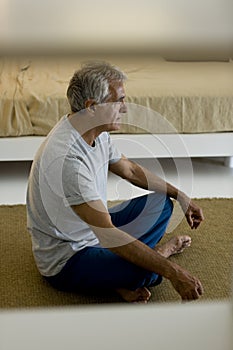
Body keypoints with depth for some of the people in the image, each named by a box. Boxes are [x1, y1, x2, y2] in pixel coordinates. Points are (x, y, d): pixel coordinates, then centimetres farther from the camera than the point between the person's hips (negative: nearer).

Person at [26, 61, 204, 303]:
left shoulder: (96, 132, -2)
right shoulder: (67, 157, -33)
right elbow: (107, 233, -35)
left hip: (93, 230, 10)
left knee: (160, 202, 10)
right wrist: (172, 272, -34)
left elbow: (130, 170, 18)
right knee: (151, 273, -31)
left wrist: (179, 195, 16)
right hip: (64, 262, -10)